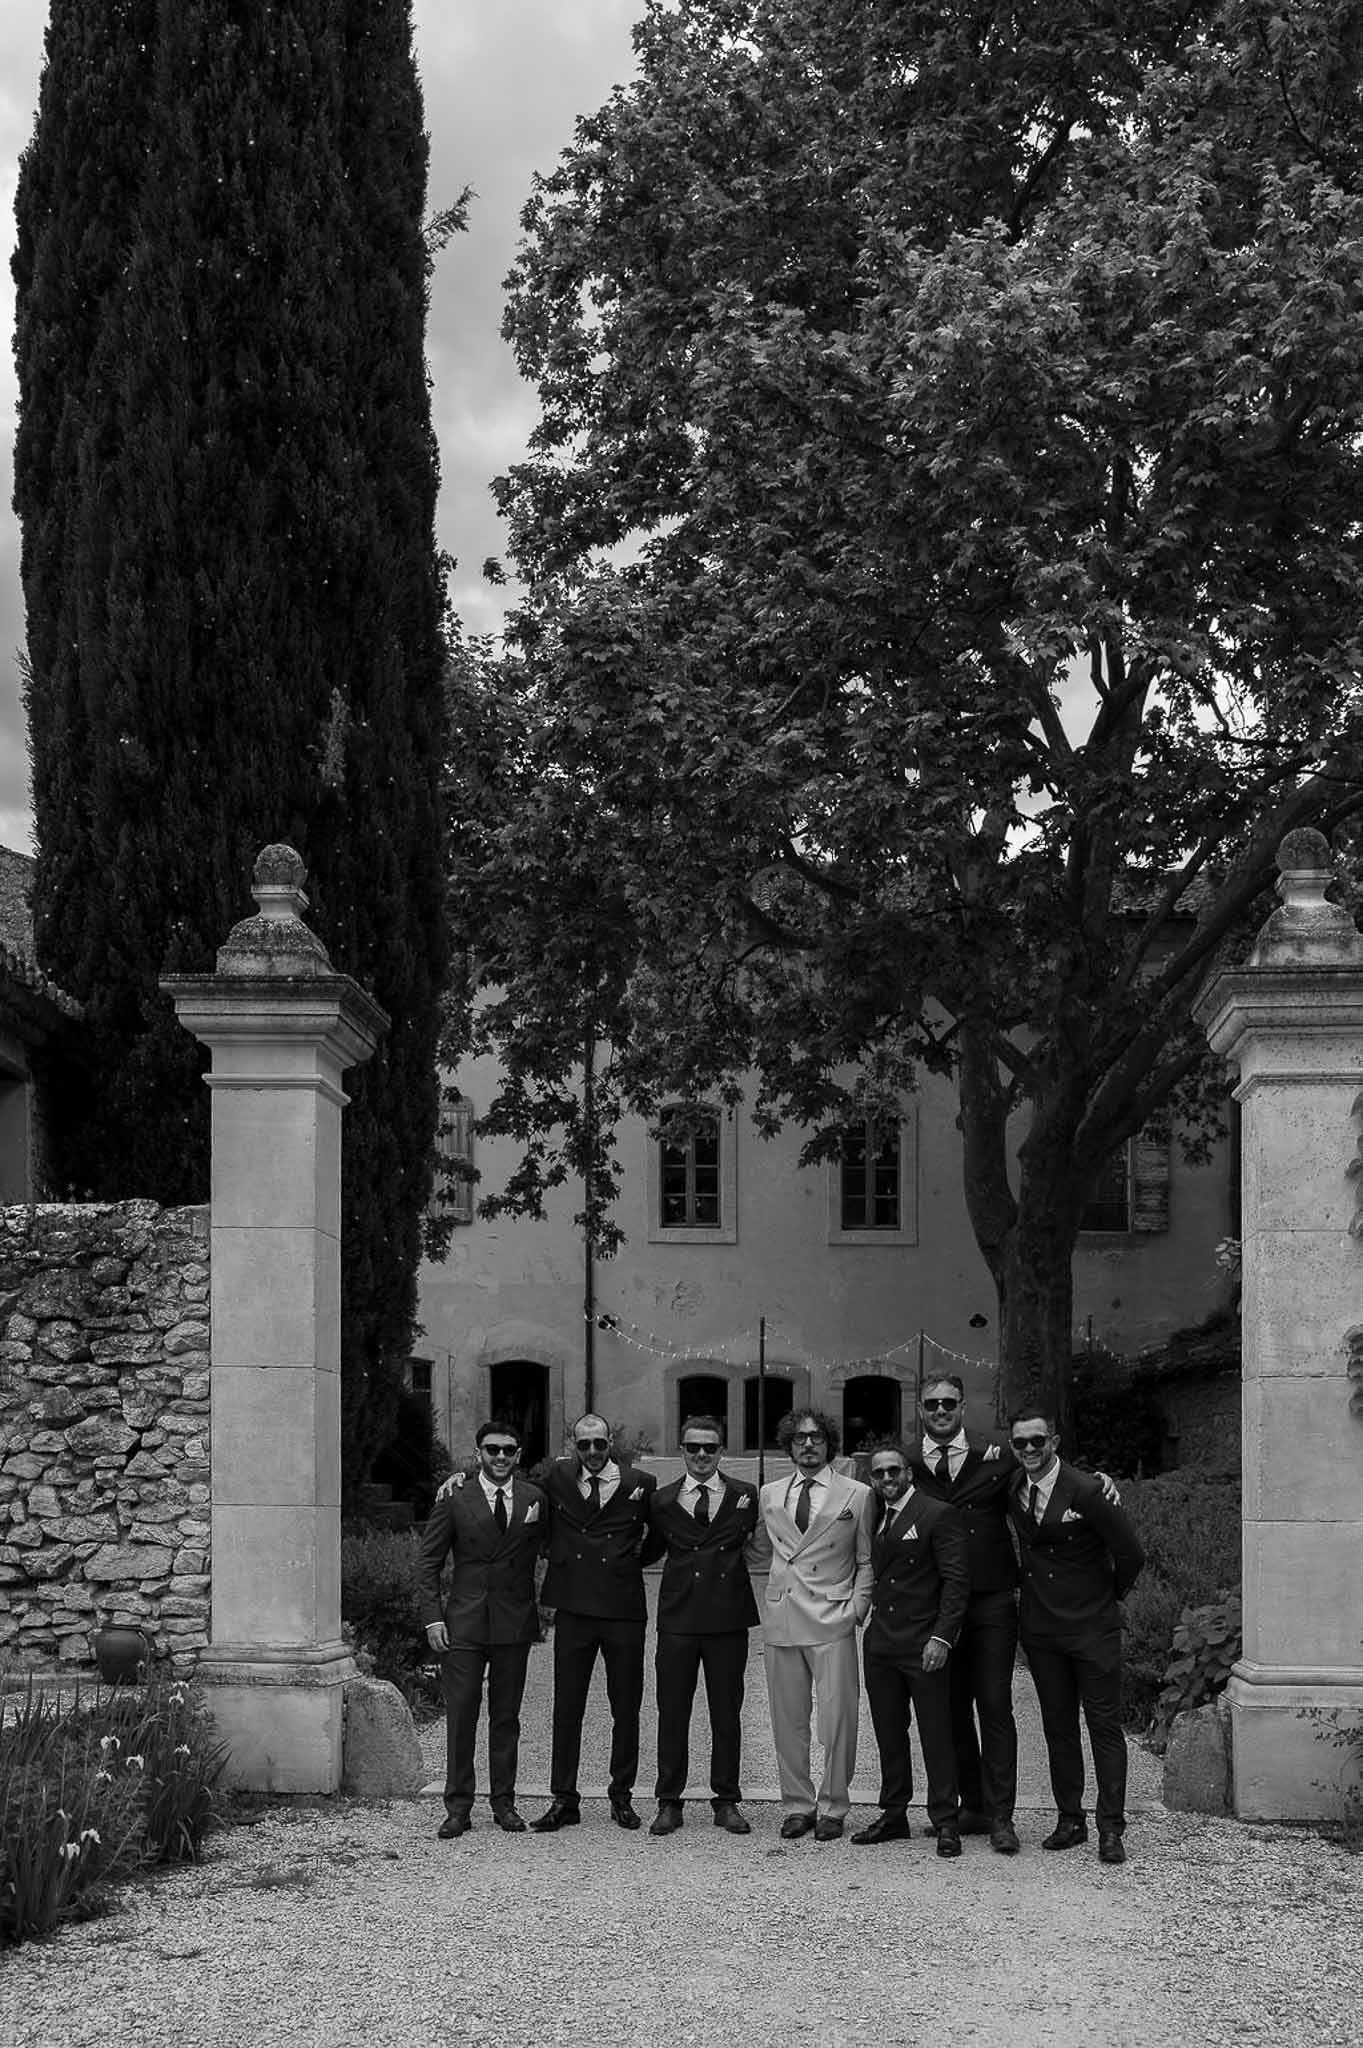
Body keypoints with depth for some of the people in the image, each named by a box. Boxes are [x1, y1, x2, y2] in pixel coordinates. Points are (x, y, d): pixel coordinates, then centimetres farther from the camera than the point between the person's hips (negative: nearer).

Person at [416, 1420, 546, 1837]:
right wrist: (433, 1617, -5)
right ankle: (458, 1808, 5)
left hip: (515, 1624, 2)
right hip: (464, 1624, -2)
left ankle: (504, 1803, 16)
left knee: (506, 1717, 8)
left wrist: (544, 1606, 3)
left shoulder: (535, 1499, 5)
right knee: (460, 1716, -2)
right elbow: (428, 1562, 3)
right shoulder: (455, 1500, 0)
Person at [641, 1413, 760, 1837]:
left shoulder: (745, 1497, 5)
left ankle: (727, 1802, 15)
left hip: (729, 1619, 0)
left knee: (727, 1714, 6)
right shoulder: (662, 1501, 7)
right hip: (677, 1619, 0)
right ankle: (669, 1802, 12)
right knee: (672, 1714, 4)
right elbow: (649, 1552, 15)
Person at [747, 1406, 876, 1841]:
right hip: (780, 1621, 3)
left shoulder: (858, 1495, 4)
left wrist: (857, 1607, -3)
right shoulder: (770, 1495, 13)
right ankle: (797, 1805, 17)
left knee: (837, 1720, -4)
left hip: (832, 1621, -3)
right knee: (787, 1720, 6)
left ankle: (832, 1809, 7)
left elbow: (867, 1560, 7)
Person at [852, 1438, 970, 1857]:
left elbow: (956, 1582, -10)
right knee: (888, 1735, 11)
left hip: (923, 1646, -6)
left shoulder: (937, 1515, -6)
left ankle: (945, 1822, 3)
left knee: (936, 1735, -3)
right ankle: (893, 1815, 19)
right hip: (881, 1645, 6)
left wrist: (942, 1637, -17)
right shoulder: (875, 1518, 15)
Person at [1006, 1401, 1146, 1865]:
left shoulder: (1086, 1492, -17)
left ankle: (1111, 1828, 1)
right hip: (1040, 1628, 5)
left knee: (1104, 1725, -1)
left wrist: (1108, 1596, 3)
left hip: (1092, 1628, -5)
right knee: (1057, 1726, 10)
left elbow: (1130, 1554, -10)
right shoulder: (1012, 1490, 2)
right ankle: (1069, 1820, 18)